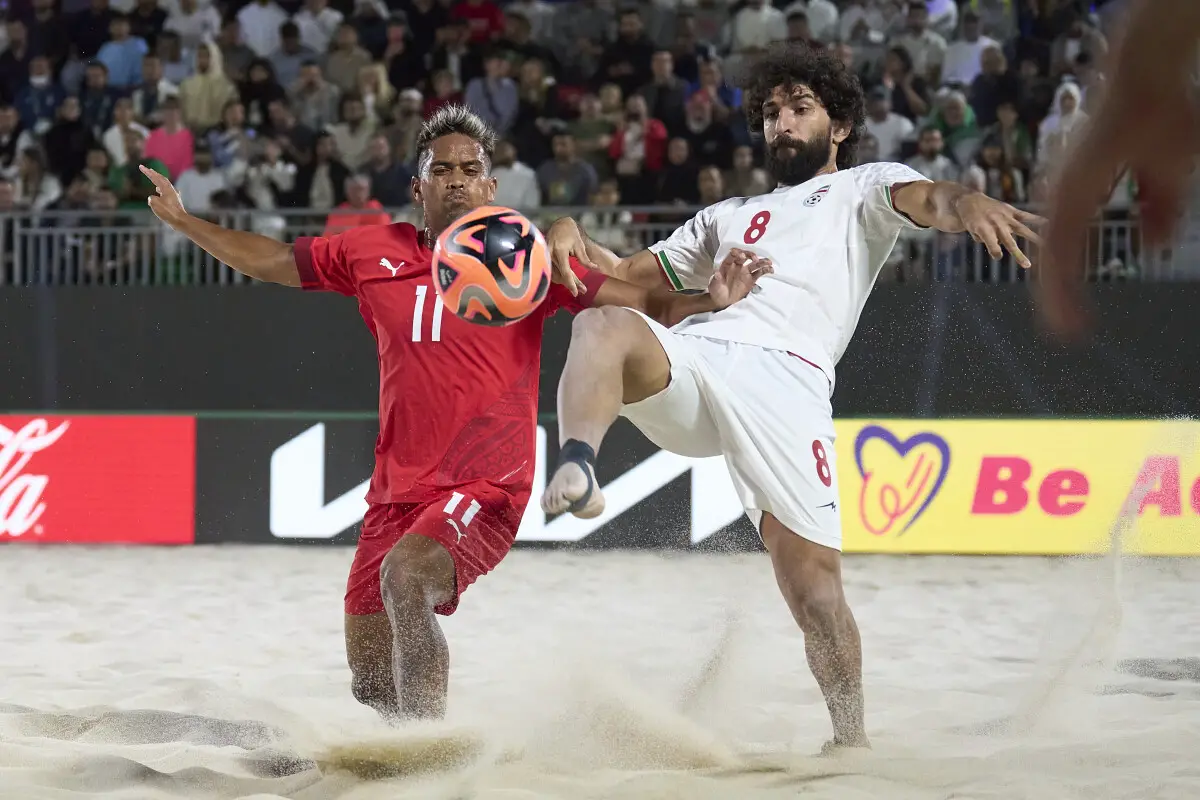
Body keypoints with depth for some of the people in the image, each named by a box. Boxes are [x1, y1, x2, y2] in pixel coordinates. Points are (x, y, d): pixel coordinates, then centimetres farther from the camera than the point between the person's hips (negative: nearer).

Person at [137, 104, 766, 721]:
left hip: (487, 488, -5)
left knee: (404, 575, -35)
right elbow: (271, 261, 21)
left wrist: (713, 303, -19)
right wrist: (181, 220, 17)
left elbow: (647, 306, -2)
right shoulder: (376, 253, 9)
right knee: (373, 685, 11)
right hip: (396, 490, 5)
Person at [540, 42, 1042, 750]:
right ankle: (576, 472, -52)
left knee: (810, 570, -15)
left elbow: (922, 198, 1)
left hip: (786, 374, -4)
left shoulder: (862, 189, 24)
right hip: (690, 353, 4)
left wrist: (962, 202, -25)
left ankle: (852, 737, -3)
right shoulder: (731, 216, 40)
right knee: (603, 324, -30)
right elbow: (626, 275, 38)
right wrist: (573, 240, 14)